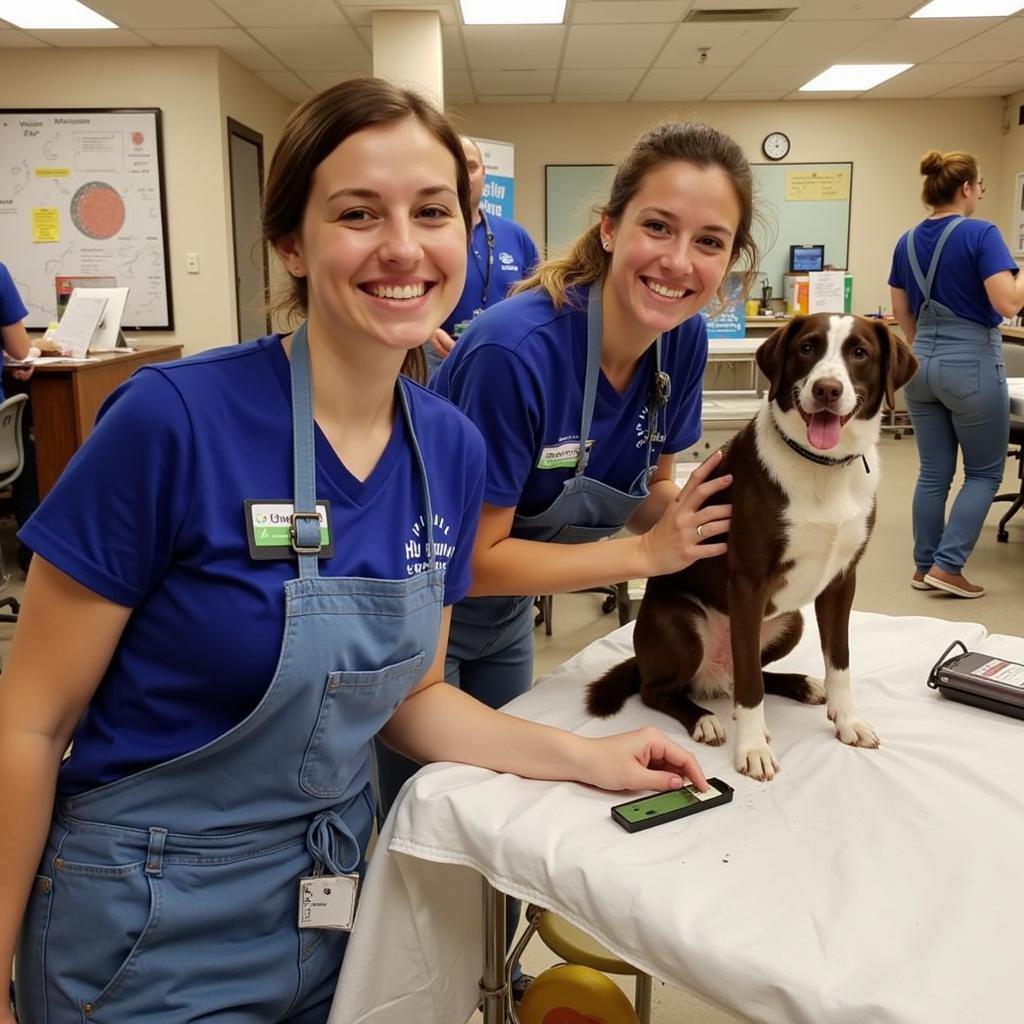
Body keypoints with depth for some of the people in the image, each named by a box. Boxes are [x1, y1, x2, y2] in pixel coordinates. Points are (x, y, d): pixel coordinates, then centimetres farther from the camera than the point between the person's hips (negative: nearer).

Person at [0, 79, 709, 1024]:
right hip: (149, 929, -5)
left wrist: (586, 759, -6)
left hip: (332, 892, 6)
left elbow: (409, 698, 4)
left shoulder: (451, 450, -6)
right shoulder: (173, 419, -24)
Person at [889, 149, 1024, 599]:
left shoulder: (907, 242, 7)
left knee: (934, 472, 13)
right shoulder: (981, 234, -13)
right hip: (972, 364, -6)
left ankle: (924, 566, 17)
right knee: (985, 471, 8)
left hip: (922, 365, 6)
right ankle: (947, 566, 2)